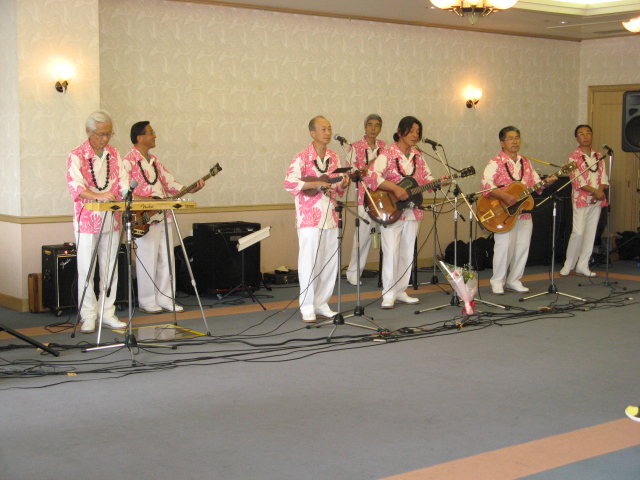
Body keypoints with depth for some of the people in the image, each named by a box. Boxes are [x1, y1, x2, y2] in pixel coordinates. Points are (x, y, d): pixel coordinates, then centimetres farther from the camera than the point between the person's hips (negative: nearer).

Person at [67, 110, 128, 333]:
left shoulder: (114, 155, 10)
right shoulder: (77, 156, -7)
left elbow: (123, 182, 8)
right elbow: (75, 187, -19)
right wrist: (99, 196, -35)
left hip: (111, 220, 5)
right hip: (87, 220, -5)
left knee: (110, 269, 8)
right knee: (86, 270, -1)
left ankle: (107, 313, 17)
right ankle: (88, 317, 7)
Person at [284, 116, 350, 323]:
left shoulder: (333, 158, 12)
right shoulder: (302, 157, -7)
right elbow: (289, 183, -17)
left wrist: (343, 185, -4)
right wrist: (316, 184, -21)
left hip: (330, 216, 6)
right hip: (309, 217, -6)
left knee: (330, 262, 7)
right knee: (309, 262, -4)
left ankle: (322, 304, 18)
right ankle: (307, 308, 4)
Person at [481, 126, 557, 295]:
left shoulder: (525, 163, 15)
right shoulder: (496, 162, -6)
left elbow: (535, 183, 17)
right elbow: (486, 184, -18)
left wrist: (546, 182, -3)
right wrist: (505, 196, -27)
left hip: (524, 211, 6)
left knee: (522, 246, 6)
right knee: (504, 245, -13)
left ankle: (514, 280, 18)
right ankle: (497, 281, 1)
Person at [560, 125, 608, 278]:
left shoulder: (598, 156, 15)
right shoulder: (574, 157, -2)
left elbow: (603, 177, 9)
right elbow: (577, 179, -11)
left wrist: (601, 191, -11)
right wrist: (595, 191, -18)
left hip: (597, 201, 5)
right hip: (581, 199, -5)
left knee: (591, 233, 5)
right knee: (578, 232, -11)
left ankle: (582, 266, 11)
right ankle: (568, 265, 1)